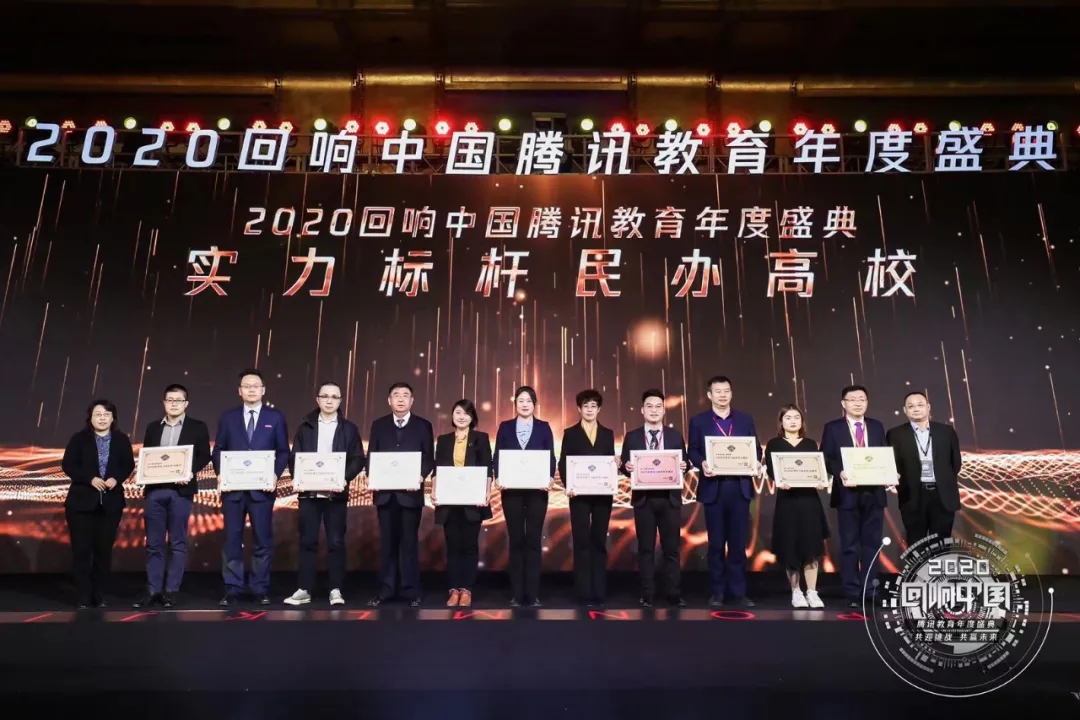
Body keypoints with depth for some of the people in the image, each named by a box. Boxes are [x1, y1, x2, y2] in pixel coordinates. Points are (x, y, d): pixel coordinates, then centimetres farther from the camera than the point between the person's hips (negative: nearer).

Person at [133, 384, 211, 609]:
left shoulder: (197, 427, 5)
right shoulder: (153, 427, 15)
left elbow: (204, 456, 1)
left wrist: (190, 472, -15)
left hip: (180, 490, -3)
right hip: (154, 490, 3)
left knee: (178, 543, 2)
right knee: (154, 544, 6)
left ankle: (171, 591, 8)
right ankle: (152, 591, 13)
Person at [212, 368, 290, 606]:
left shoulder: (275, 418, 6)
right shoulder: (228, 417, 10)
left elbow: (283, 452, 4)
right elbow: (218, 450, 9)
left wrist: (275, 475, -10)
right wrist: (222, 473, -7)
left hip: (262, 487, -1)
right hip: (233, 487, 1)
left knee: (262, 540, 3)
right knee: (232, 540, 4)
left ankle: (260, 589, 12)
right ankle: (232, 589, 12)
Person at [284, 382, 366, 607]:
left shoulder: (349, 428, 7)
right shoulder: (305, 426, 10)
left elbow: (358, 459, 1)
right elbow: (294, 457, 6)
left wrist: (345, 478, -15)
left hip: (336, 493, -1)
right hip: (309, 492, 1)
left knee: (336, 542, 1)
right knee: (308, 541, 4)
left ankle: (336, 590, 7)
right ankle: (304, 590, 11)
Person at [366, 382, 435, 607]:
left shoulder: (423, 426, 4)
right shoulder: (379, 425, 11)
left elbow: (429, 458, 0)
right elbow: (371, 456, 8)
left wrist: (421, 476, -18)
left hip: (411, 492, -2)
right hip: (385, 492, 2)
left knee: (409, 541, 2)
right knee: (387, 541, 8)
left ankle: (411, 591, 9)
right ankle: (386, 590, 16)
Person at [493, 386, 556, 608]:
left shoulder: (544, 427, 6)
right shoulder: (505, 427, 8)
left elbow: (551, 457, 3)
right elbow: (497, 456, 4)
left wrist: (550, 478, -14)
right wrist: (498, 477, -13)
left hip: (537, 490, 0)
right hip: (512, 490, 1)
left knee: (534, 540, 2)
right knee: (516, 540, 5)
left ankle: (533, 594, 7)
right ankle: (517, 594, 11)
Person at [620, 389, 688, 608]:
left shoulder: (675, 435, 8)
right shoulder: (632, 437, 5)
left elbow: (684, 463, 7)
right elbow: (625, 466, 4)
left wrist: (684, 465, -15)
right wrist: (627, 467, -18)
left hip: (670, 498, 1)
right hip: (644, 498, 0)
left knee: (671, 548, 4)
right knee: (645, 549, 5)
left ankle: (674, 595, 12)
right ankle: (647, 595, 11)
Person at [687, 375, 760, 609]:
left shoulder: (745, 420, 12)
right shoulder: (698, 421, 6)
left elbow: (756, 448, 10)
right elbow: (692, 451, 2)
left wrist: (757, 463, -11)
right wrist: (702, 464, -18)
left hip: (740, 487, 2)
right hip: (713, 488, -1)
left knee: (739, 542, 4)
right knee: (716, 543, 5)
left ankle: (738, 592, 12)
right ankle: (717, 592, 13)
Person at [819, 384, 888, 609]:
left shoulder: (877, 427, 12)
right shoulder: (832, 428, 2)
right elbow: (826, 459, -2)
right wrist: (839, 473, -20)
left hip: (874, 493, 3)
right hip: (848, 493, -3)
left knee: (872, 545, 7)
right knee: (850, 546, 2)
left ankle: (869, 592, 14)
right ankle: (852, 594, 7)